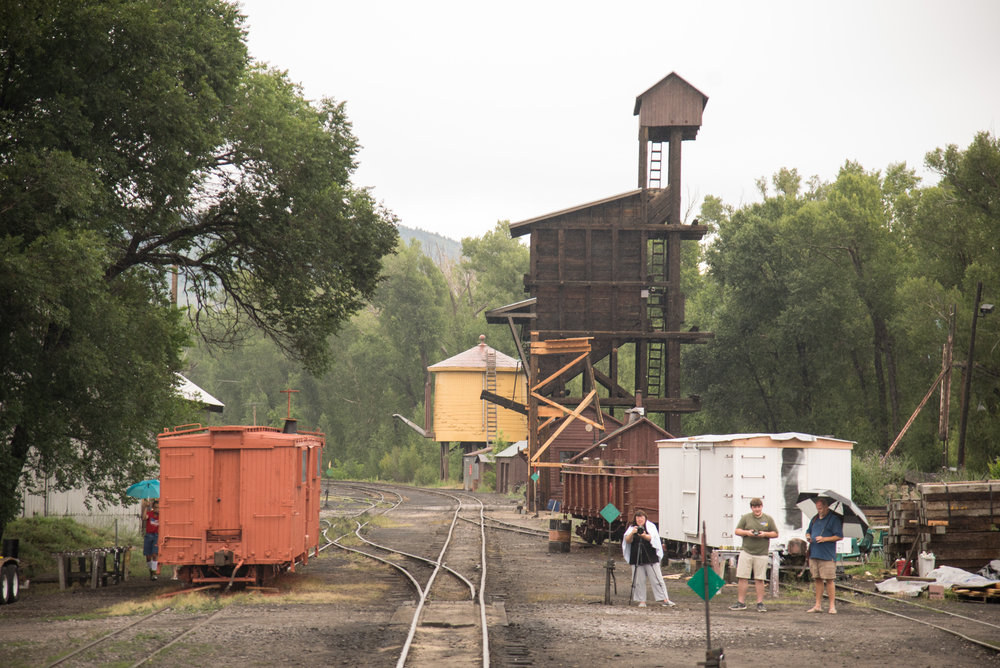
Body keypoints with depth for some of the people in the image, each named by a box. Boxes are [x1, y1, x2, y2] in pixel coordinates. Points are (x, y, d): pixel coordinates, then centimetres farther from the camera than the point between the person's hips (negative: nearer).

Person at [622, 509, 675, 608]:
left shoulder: (651, 526, 5)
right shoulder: (632, 528, 10)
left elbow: (652, 538, -12)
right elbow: (628, 540, -3)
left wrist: (644, 536, -32)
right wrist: (632, 533, -23)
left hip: (651, 558, -2)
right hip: (636, 558, 2)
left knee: (656, 579, -3)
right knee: (639, 581, -1)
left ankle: (663, 599, 0)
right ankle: (642, 601, 5)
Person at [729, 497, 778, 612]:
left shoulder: (768, 519, 8)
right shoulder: (745, 518, 9)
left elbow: (776, 534, 8)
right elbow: (737, 531, 8)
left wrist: (765, 534, -9)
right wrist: (747, 532, -10)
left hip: (761, 554, -1)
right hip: (746, 551, 1)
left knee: (759, 580, 1)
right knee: (742, 578, -2)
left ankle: (760, 603, 7)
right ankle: (741, 602, 4)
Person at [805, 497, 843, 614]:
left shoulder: (834, 519, -5)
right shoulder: (815, 519, 16)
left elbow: (839, 536, -9)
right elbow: (808, 531, 29)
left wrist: (824, 539, -17)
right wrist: (808, 537, 5)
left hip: (827, 555, -6)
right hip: (814, 554, 6)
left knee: (829, 580, -5)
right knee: (818, 580, 9)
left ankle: (832, 605, -1)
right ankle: (818, 605, 13)